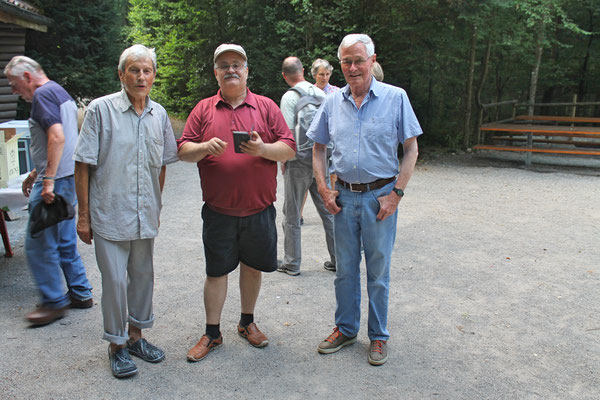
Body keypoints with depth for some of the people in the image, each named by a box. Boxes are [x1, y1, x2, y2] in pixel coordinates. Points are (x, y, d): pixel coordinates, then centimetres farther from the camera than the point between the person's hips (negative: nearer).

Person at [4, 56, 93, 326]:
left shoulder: (43, 95, -12)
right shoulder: (60, 92, 19)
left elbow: (57, 137, -25)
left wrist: (48, 180, -25)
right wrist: (37, 172, 27)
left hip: (55, 181, -10)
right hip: (68, 179, 10)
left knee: (39, 245, -2)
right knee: (65, 241, 16)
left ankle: (54, 302, 7)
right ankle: (80, 294, 24)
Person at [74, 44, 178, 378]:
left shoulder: (159, 114, 6)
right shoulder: (101, 109, -7)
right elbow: (83, 165, -7)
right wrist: (83, 214, -8)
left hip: (146, 216, 5)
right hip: (110, 214, -4)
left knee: (143, 275, 14)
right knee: (115, 280, 1)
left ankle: (136, 335, 32)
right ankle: (117, 345, 20)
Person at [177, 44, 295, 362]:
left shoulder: (266, 107, 4)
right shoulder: (203, 109, 5)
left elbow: (289, 148, 0)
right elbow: (183, 150, 3)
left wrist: (262, 148, -19)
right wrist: (205, 147, -18)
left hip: (259, 210, 1)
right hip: (218, 211, 0)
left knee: (253, 267, 13)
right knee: (216, 271, 8)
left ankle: (247, 323, 34)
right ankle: (212, 333, 23)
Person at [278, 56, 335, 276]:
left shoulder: (290, 97, -9)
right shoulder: (320, 93, 8)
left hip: (299, 159, -6)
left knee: (291, 213, 5)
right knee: (327, 209, 12)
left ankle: (291, 263, 13)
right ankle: (337, 259, 18)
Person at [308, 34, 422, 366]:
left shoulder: (395, 98, -4)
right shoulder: (332, 102, 5)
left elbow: (411, 149, -3)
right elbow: (318, 148, 13)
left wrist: (396, 193, -10)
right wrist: (323, 189, 3)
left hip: (380, 196, -3)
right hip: (344, 196, 3)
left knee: (378, 271, 7)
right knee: (345, 269, 14)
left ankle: (378, 336, 25)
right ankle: (345, 329, 31)